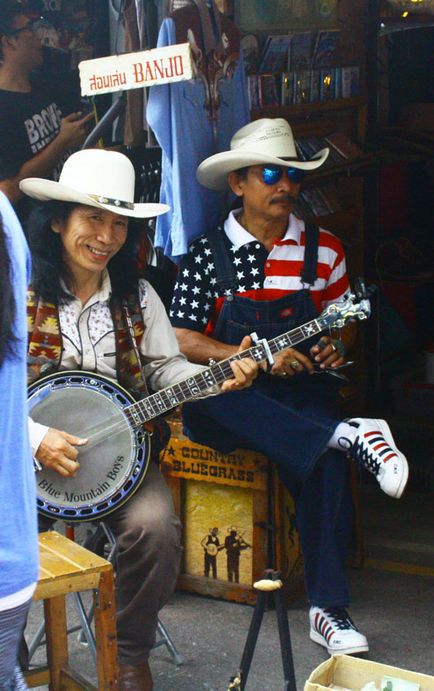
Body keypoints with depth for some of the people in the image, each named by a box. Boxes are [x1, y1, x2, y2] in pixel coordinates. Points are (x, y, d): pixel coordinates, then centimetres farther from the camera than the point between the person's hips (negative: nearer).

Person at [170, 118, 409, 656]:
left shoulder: (323, 249, 10)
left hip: (300, 393, 1)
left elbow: (345, 321, 20)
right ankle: (349, 435, -39)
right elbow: (184, 343, -4)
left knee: (324, 460, -32)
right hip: (228, 403, -1)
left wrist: (337, 345, -5)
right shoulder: (207, 255, 1)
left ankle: (328, 609, -27)